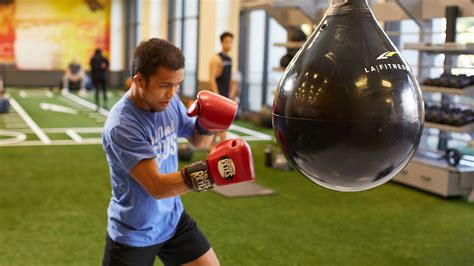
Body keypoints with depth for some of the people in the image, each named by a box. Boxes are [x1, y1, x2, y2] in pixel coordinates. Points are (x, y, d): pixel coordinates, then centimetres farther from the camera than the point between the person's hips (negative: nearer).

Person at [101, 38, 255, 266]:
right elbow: (156, 186, -32)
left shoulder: (169, 101, -7)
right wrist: (209, 172, -45)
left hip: (173, 220, 6)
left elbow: (197, 141, 9)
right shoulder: (121, 125, -27)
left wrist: (207, 125, -15)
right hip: (132, 234, -6)